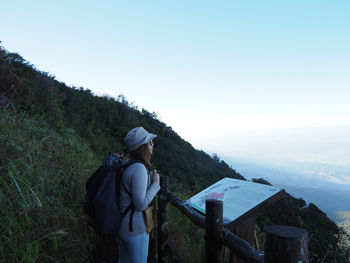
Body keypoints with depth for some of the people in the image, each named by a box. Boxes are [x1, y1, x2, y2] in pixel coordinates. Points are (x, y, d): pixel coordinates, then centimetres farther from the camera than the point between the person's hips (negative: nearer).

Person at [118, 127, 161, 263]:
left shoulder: (125, 164, 3)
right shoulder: (139, 169, -26)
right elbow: (141, 205, -25)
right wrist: (155, 184, -16)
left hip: (121, 224, 9)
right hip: (135, 228, -9)